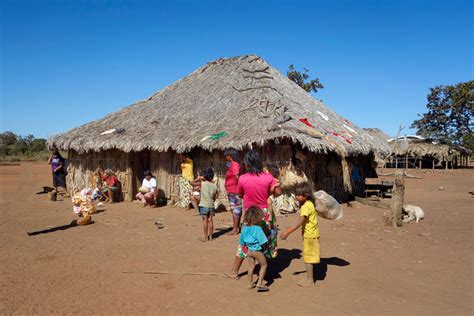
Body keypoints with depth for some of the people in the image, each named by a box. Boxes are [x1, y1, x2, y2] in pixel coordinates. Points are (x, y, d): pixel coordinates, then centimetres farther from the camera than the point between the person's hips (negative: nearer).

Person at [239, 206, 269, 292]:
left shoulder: (244, 228, -3)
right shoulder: (258, 228, -23)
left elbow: (242, 241, 8)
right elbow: (262, 242, -19)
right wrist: (263, 249, 0)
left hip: (249, 250, 6)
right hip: (257, 250, -6)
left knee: (251, 266, 20)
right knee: (264, 265, 12)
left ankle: (250, 283, 30)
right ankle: (259, 284, 9)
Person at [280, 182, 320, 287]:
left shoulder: (306, 206, -23)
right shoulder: (309, 204, 8)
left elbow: (300, 222, -30)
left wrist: (288, 232, -33)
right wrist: (290, 228, 18)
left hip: (310, 235, -10)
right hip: (311, 234, 10)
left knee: (308, 257, 1)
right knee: (309, 257, 18)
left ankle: (310, 280, 11)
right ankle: (309, 278, 30)